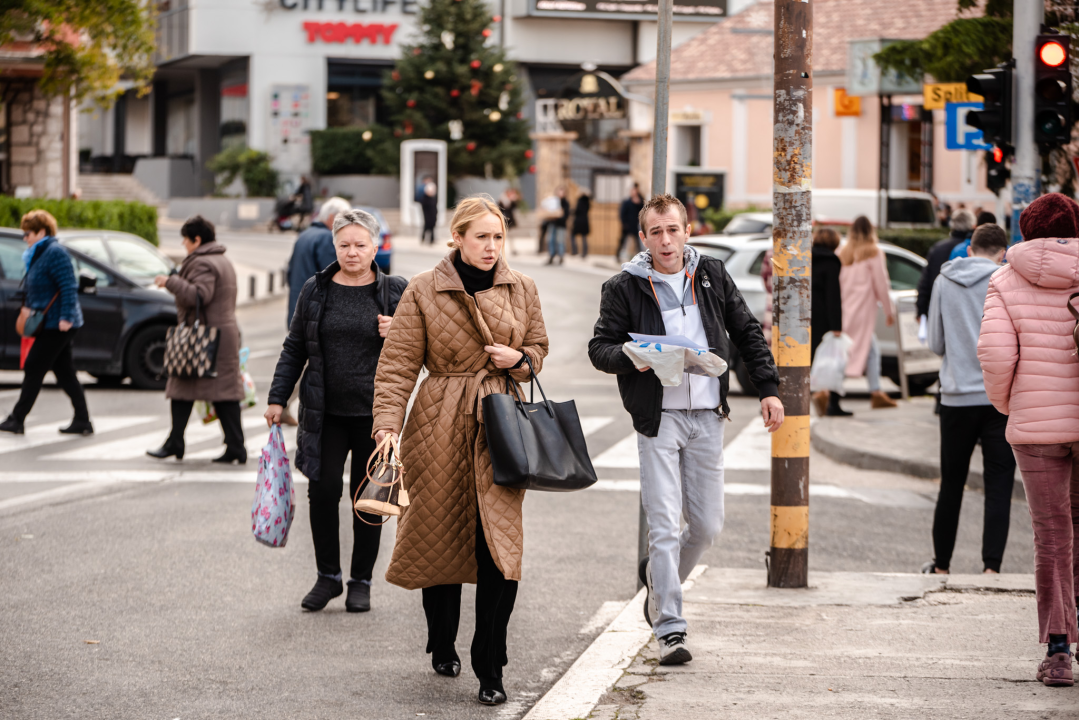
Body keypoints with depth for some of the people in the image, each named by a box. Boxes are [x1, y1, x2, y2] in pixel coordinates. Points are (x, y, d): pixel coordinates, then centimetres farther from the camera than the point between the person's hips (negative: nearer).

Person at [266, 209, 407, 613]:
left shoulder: (395, 292, 2)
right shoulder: (316, 291, 6)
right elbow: (294, 349, 11)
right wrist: (277, 398, 6)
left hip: (374, 413, -1)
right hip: (325, 412, 1)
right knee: (323, 490, -6)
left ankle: (361, 581, 16)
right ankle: (328, 577, 9)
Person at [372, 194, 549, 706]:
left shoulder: (521, 290, 6)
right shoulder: (423, 292, -3)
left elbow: (539, 347, 19)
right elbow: (398, 364, -6)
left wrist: (519, 360, -4)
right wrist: (387, 423, -17)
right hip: (440, 428, -1)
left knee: (500, 546, -9)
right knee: (438, 539, 9)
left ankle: (490, 671, -3)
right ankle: (442, 647, 33)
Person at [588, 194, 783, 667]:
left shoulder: (712, 277, 8)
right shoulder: (625, 288, -2)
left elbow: (748, 333, 16)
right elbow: (599, 348, 1)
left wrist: (768, 388, 9)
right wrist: (631, 358, -21)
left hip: (707, 418, 4)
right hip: (658, 418, -4)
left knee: (707, 525, 7)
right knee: (664, 525, -9)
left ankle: (659, 580, 35)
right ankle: (669, 629, -6)